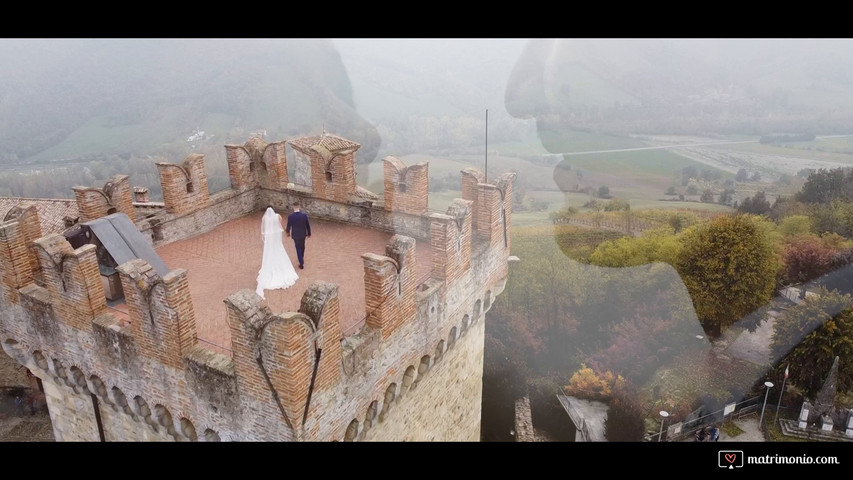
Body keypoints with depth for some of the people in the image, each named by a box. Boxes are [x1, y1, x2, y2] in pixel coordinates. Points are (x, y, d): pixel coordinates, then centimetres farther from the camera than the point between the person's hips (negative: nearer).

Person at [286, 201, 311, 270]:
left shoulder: (290, 216, -20)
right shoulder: (304, 215, -18)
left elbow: (288, 226, -7)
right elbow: (308, 225, -9)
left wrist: (288, 232, 15)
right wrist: (309, 233, 7)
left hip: (295, 235, -2)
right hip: (303, 234, 2)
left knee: (298, 248, 12)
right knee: (302, 247, 26)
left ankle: (301, 264, 11)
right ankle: (301, 259, 48)